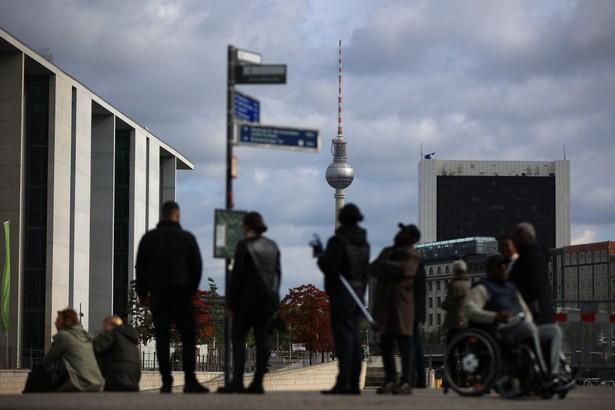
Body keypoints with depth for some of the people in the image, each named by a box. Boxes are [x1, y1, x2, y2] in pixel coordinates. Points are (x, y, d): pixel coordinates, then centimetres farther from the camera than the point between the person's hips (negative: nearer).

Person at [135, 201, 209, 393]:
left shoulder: (149, 237, 6)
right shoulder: (187, 238, 2)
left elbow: (141, 267, 7)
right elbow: (197, 266, 3)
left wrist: (142, 293, 14)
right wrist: (192, 289, 15)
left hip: (157, 294, 2)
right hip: (181, 294, -2)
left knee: (162, 338, 2)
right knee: (188, 337, 0)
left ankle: (166, 382, -3)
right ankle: (190, 381, -6)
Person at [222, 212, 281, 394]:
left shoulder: (244, 245, -10)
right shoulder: (272, 246, 9)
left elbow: (237, 275, -11)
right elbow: (277, 273, 12)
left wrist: (232, 304, -7)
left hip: (248, 299, -6)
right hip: (268, 299, 6)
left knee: (238, 338, -2)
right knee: (262, 339, 4)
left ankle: (237, 381, -12)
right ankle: (258, 382, 3)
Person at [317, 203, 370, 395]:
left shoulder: (338, 240, -12)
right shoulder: (364, 243, 12)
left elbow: (329, 266, -17)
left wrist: (321, 258, 3)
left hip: (341, 293, -7)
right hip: (358, 292, 7)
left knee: (343, 336, -10)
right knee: (354, 337, 8)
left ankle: (343, 381, -14)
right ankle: (354, 383, 9)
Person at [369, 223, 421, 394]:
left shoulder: (412, 254, 1)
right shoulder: (387, 251, 20)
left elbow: (405, 269, -18)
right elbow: (373, 268, 9)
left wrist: (386, 264, -5)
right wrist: (390, 273, -10)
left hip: (401, 302, -7)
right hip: (383, 301, 7)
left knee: (404, 344, -8)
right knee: (385, 344, 5)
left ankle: (406, 383, -10)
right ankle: (390, 380, 9)